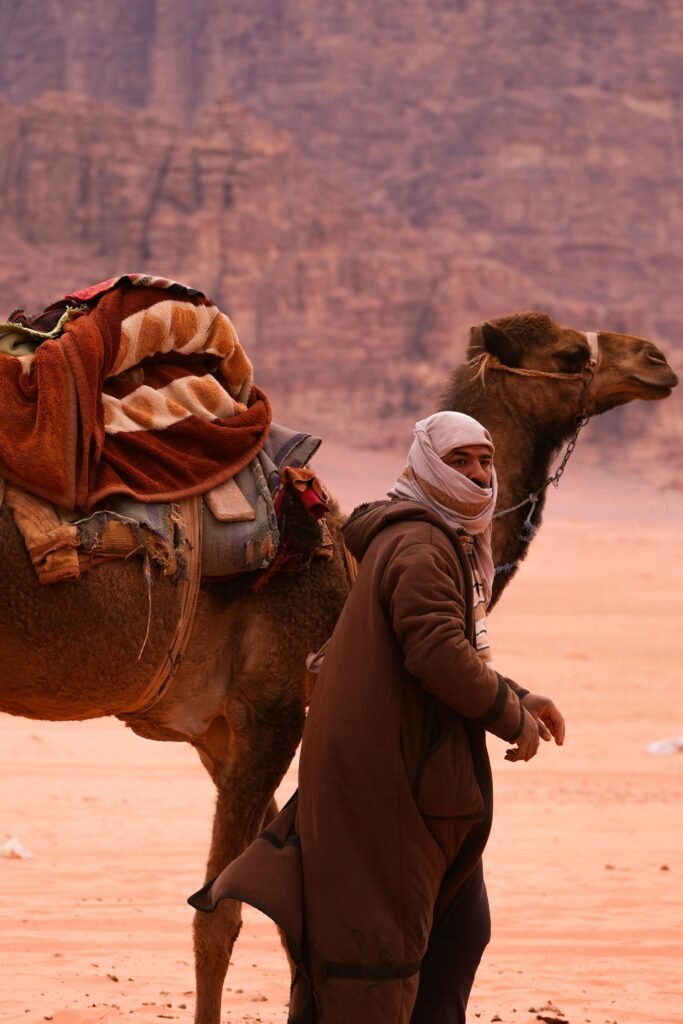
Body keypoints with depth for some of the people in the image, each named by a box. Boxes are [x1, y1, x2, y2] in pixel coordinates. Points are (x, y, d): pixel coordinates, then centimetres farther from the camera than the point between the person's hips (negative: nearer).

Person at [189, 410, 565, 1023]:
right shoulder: (418, 545, -16)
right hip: (394, 772, -11)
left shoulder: (446, 541, 19)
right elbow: (437, 653, -27)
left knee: (460, 928, 15)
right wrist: (511, 719, -16)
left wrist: (515, 698, 13)